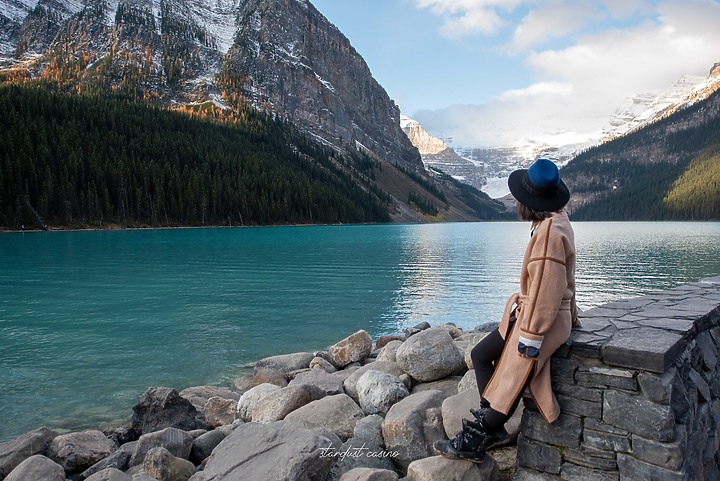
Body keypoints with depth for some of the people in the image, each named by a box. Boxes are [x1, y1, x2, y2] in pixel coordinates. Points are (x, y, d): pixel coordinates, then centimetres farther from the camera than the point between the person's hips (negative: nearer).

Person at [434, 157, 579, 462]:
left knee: (513, 382, 1)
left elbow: (546, 291, -25)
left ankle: (475, 441, 14)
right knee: (481, 355, 11)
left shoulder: (550, 232, -25)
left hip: (542, 321, -10)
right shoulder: (555, 220, 5)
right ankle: (492, 428, 17)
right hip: (527, 312, 10)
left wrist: (531, 337, -20)